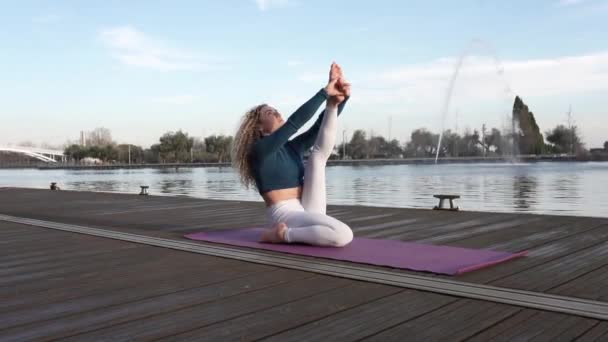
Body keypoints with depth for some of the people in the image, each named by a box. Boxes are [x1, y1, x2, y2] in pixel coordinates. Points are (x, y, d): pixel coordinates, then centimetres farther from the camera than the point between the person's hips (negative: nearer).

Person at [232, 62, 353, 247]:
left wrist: (340, 98, -9)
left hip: (307, 211, 7)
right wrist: (325, 92, -16)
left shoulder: (292, 147, 16)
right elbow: (295, 122, -18)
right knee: (343, 235, -30)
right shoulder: (260, 149, -7)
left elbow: (318, 126, 7)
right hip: (287, 216, -7)